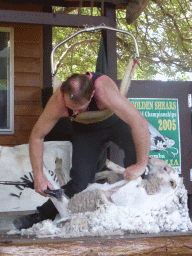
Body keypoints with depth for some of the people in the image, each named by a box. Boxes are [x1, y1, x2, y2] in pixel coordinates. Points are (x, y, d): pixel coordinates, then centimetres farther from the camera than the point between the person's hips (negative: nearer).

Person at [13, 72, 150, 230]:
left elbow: (140, 123, -46)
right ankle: (43, 215, 6)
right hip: (86, 128, 2)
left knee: (135, 146, -33)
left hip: (116, 123, -1)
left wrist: (141, 165, -42)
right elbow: (36, 137, -18)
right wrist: (38, 176, -22)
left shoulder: (105, 91, -44)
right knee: (80, 180, -13)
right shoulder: (58, 102, -33)